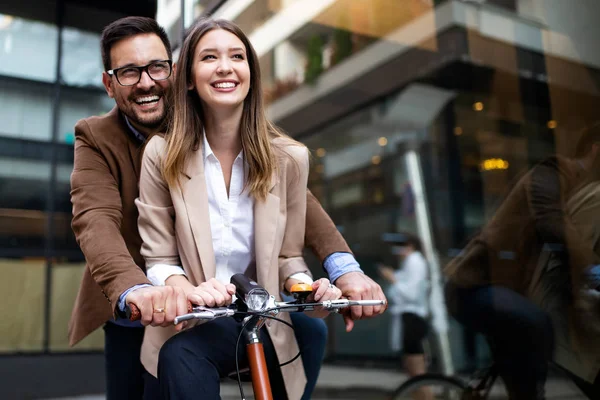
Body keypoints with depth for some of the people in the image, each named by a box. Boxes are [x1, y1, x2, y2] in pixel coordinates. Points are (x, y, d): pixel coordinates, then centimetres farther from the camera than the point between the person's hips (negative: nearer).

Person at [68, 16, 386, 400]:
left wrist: (344, 267, -34)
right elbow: (96, 221, -28)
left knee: (310, 332, -11)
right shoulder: (96, 139, -11)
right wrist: (135, 290, -50)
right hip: (131, 319, 0)